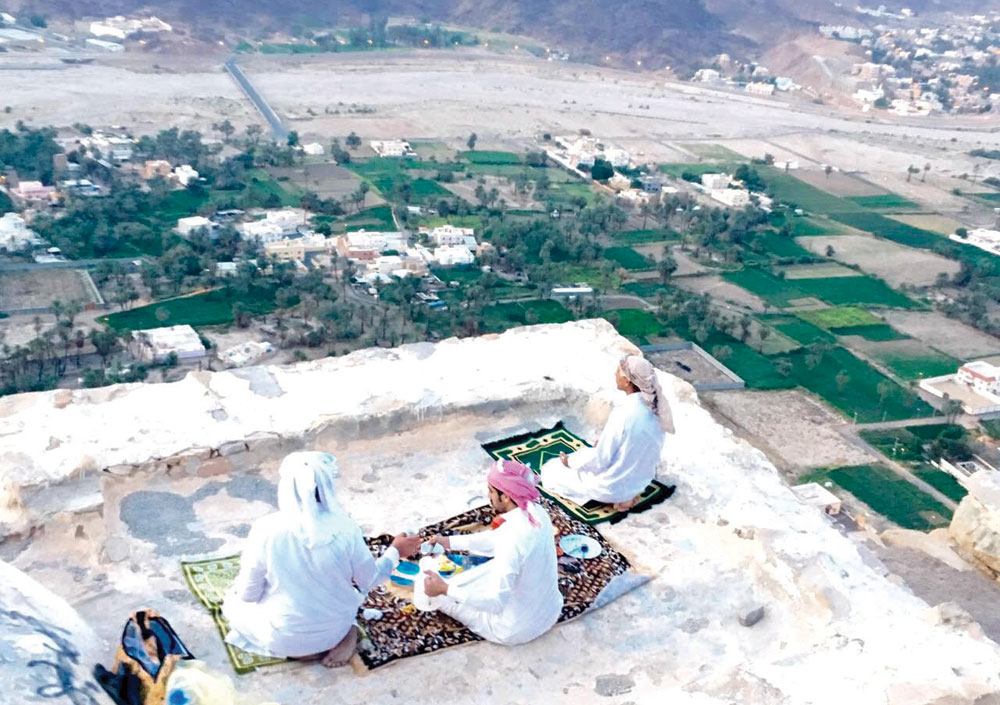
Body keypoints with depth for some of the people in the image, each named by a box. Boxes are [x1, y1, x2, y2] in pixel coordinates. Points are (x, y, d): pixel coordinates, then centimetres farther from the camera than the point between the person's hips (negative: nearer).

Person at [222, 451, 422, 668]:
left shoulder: (266, 529, -24)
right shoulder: (345, 528, -20)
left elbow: (248, 594, -12)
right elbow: (369, 580, -5)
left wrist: (239, 590, 12)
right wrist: (395, 551, 12)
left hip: (283, 638, -2)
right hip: (335, 628, 3)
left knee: (234, 602, 25)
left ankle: (297, 649, 7)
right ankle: (340, 637, 7)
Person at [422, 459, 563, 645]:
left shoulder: (513, 539, -34)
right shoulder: (536, 511, -8)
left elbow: (496, 603, -31)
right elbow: (497, 539, 8)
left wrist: (444, 589, -26)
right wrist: (450, 542, 7)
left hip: (518, 628, -7)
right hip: (550, 609, 7)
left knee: (438, 593, 8)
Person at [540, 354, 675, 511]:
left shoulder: (623, 414, -32)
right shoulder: (654, 407, -10)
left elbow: (600, 460, -21)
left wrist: (570, 461, -4)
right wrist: (604, 444, 14)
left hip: (615, 485, -7)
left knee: (551, 470, 10)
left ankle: (618, 497, 1)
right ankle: (626, 493, 11)